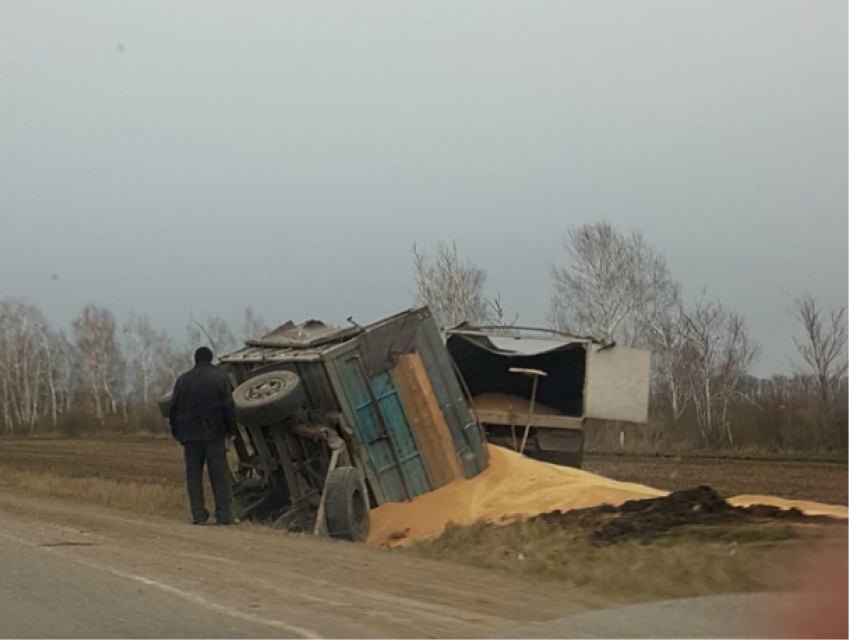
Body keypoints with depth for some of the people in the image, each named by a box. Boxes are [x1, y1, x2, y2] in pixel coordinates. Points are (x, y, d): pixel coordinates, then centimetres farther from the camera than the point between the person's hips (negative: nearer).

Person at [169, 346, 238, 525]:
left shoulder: (183, 380, 5)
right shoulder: (220, 379, 0)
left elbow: (174, 408, 5)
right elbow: (228, 407, -4)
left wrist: (176, 431, 12)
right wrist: (231, 429, 5)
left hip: (190, 434, 1)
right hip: (214, 433, -1)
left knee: (194, 474, 6)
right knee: (219, 474, 1)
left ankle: (198, 514, 2)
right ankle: (223, 515, -3)